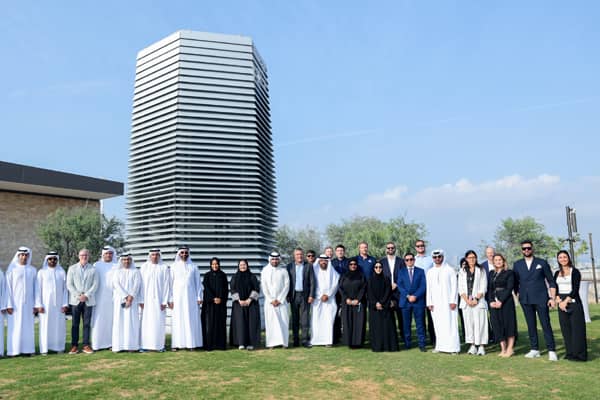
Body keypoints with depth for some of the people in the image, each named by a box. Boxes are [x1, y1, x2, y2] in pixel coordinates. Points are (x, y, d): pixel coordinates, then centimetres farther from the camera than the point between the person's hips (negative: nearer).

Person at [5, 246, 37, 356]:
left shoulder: (32, 270, 6)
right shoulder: (12, 269, -2)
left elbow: (35, 288, 9)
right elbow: (8, 288, -3)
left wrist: (35, 304, 4)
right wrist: (9, 305, -9)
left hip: (28, 303, 3)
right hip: (15, 303, -2)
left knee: (28, 326, 4)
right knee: (14, 327, -2)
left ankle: (27, 349, 9)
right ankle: (13, 350, 4)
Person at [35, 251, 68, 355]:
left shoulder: (62, 272, 7)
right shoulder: (41, 272, 3)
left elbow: (65, 289, 6)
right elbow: (38, 289, 1)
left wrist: (65, 304, -1)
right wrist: (39, 305, -7)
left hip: (58, 304, 1)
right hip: (45, 303, -1)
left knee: (59, 325, 0)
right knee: (45, 325, -3)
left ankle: (59, 347, 5)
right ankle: (44, 348, 2)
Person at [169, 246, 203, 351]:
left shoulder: (193, 267, 8)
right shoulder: (174, 266, 5)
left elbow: (198, 283, 8)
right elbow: (170, 283, 4)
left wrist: (199, 297, 1)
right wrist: (170, 299, -2)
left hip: (190, 297, 1)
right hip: (178, 297, -1)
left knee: (191, 319, -1)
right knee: (177, 320, -2)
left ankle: (191, 343, 2)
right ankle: (176, 344, 0)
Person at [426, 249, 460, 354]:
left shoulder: (449, 270, 4)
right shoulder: (430, 272, 14)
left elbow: (454, 286, -1)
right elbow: (428, 288, 13)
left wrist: (453, 301, -9)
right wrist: (429, 303, 5)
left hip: (447, 302, -3)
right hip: (435, 303, 3)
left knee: (450, 324, -6)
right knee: (438, 325, 2)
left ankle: (453, 347, -3)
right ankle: (440, 346, 6)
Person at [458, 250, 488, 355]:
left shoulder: (481, 270, 6)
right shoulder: (462, 271, 11)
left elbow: (483, 287, 0)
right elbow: (460, 288, 7)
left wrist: (476, 299, -10)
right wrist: (467, 300, -6)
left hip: (479, 301, -2)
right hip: (466, 302, 2)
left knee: (480, 323, -6)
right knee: (469, 323, 2)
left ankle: (481, 346, -2)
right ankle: (473, 346, 7)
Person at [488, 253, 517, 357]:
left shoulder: (509, 272, 0)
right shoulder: (491, 273, 15)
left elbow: (509, 288, -8)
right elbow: (489, 288, 11)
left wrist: (501, 301, -16)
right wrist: (491, 301, -4)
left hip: (506, 301, -5)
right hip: (494, 302, 5)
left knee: (508, 323, -3)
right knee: (497, 325, 1)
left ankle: (510, 349, 4)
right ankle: (503, 349, 6)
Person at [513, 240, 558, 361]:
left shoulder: (542, 263, 4)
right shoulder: (517, 264, 9)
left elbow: (551, 281, 4)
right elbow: (515, 283, 15)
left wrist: (552, 298, -3)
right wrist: (518, 295, 6)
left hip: (541, 299, -2)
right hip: (525, 300, 2)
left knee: (546, 325, -4)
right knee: (531, 326, 7)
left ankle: (551, 351, 1)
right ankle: (534, 349, 14)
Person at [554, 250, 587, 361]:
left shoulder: (575, 272, -2)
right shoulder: (557, 273, 12)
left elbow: (575, 289, -9)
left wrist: (566, 301, -15)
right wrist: (559, 301, -8)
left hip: (573, 302, -5)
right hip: (561, 303, 5)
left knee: (577, 328, -4)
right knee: (566, 329, 5)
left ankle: (579, 354, 2)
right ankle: (570, 353, 12)